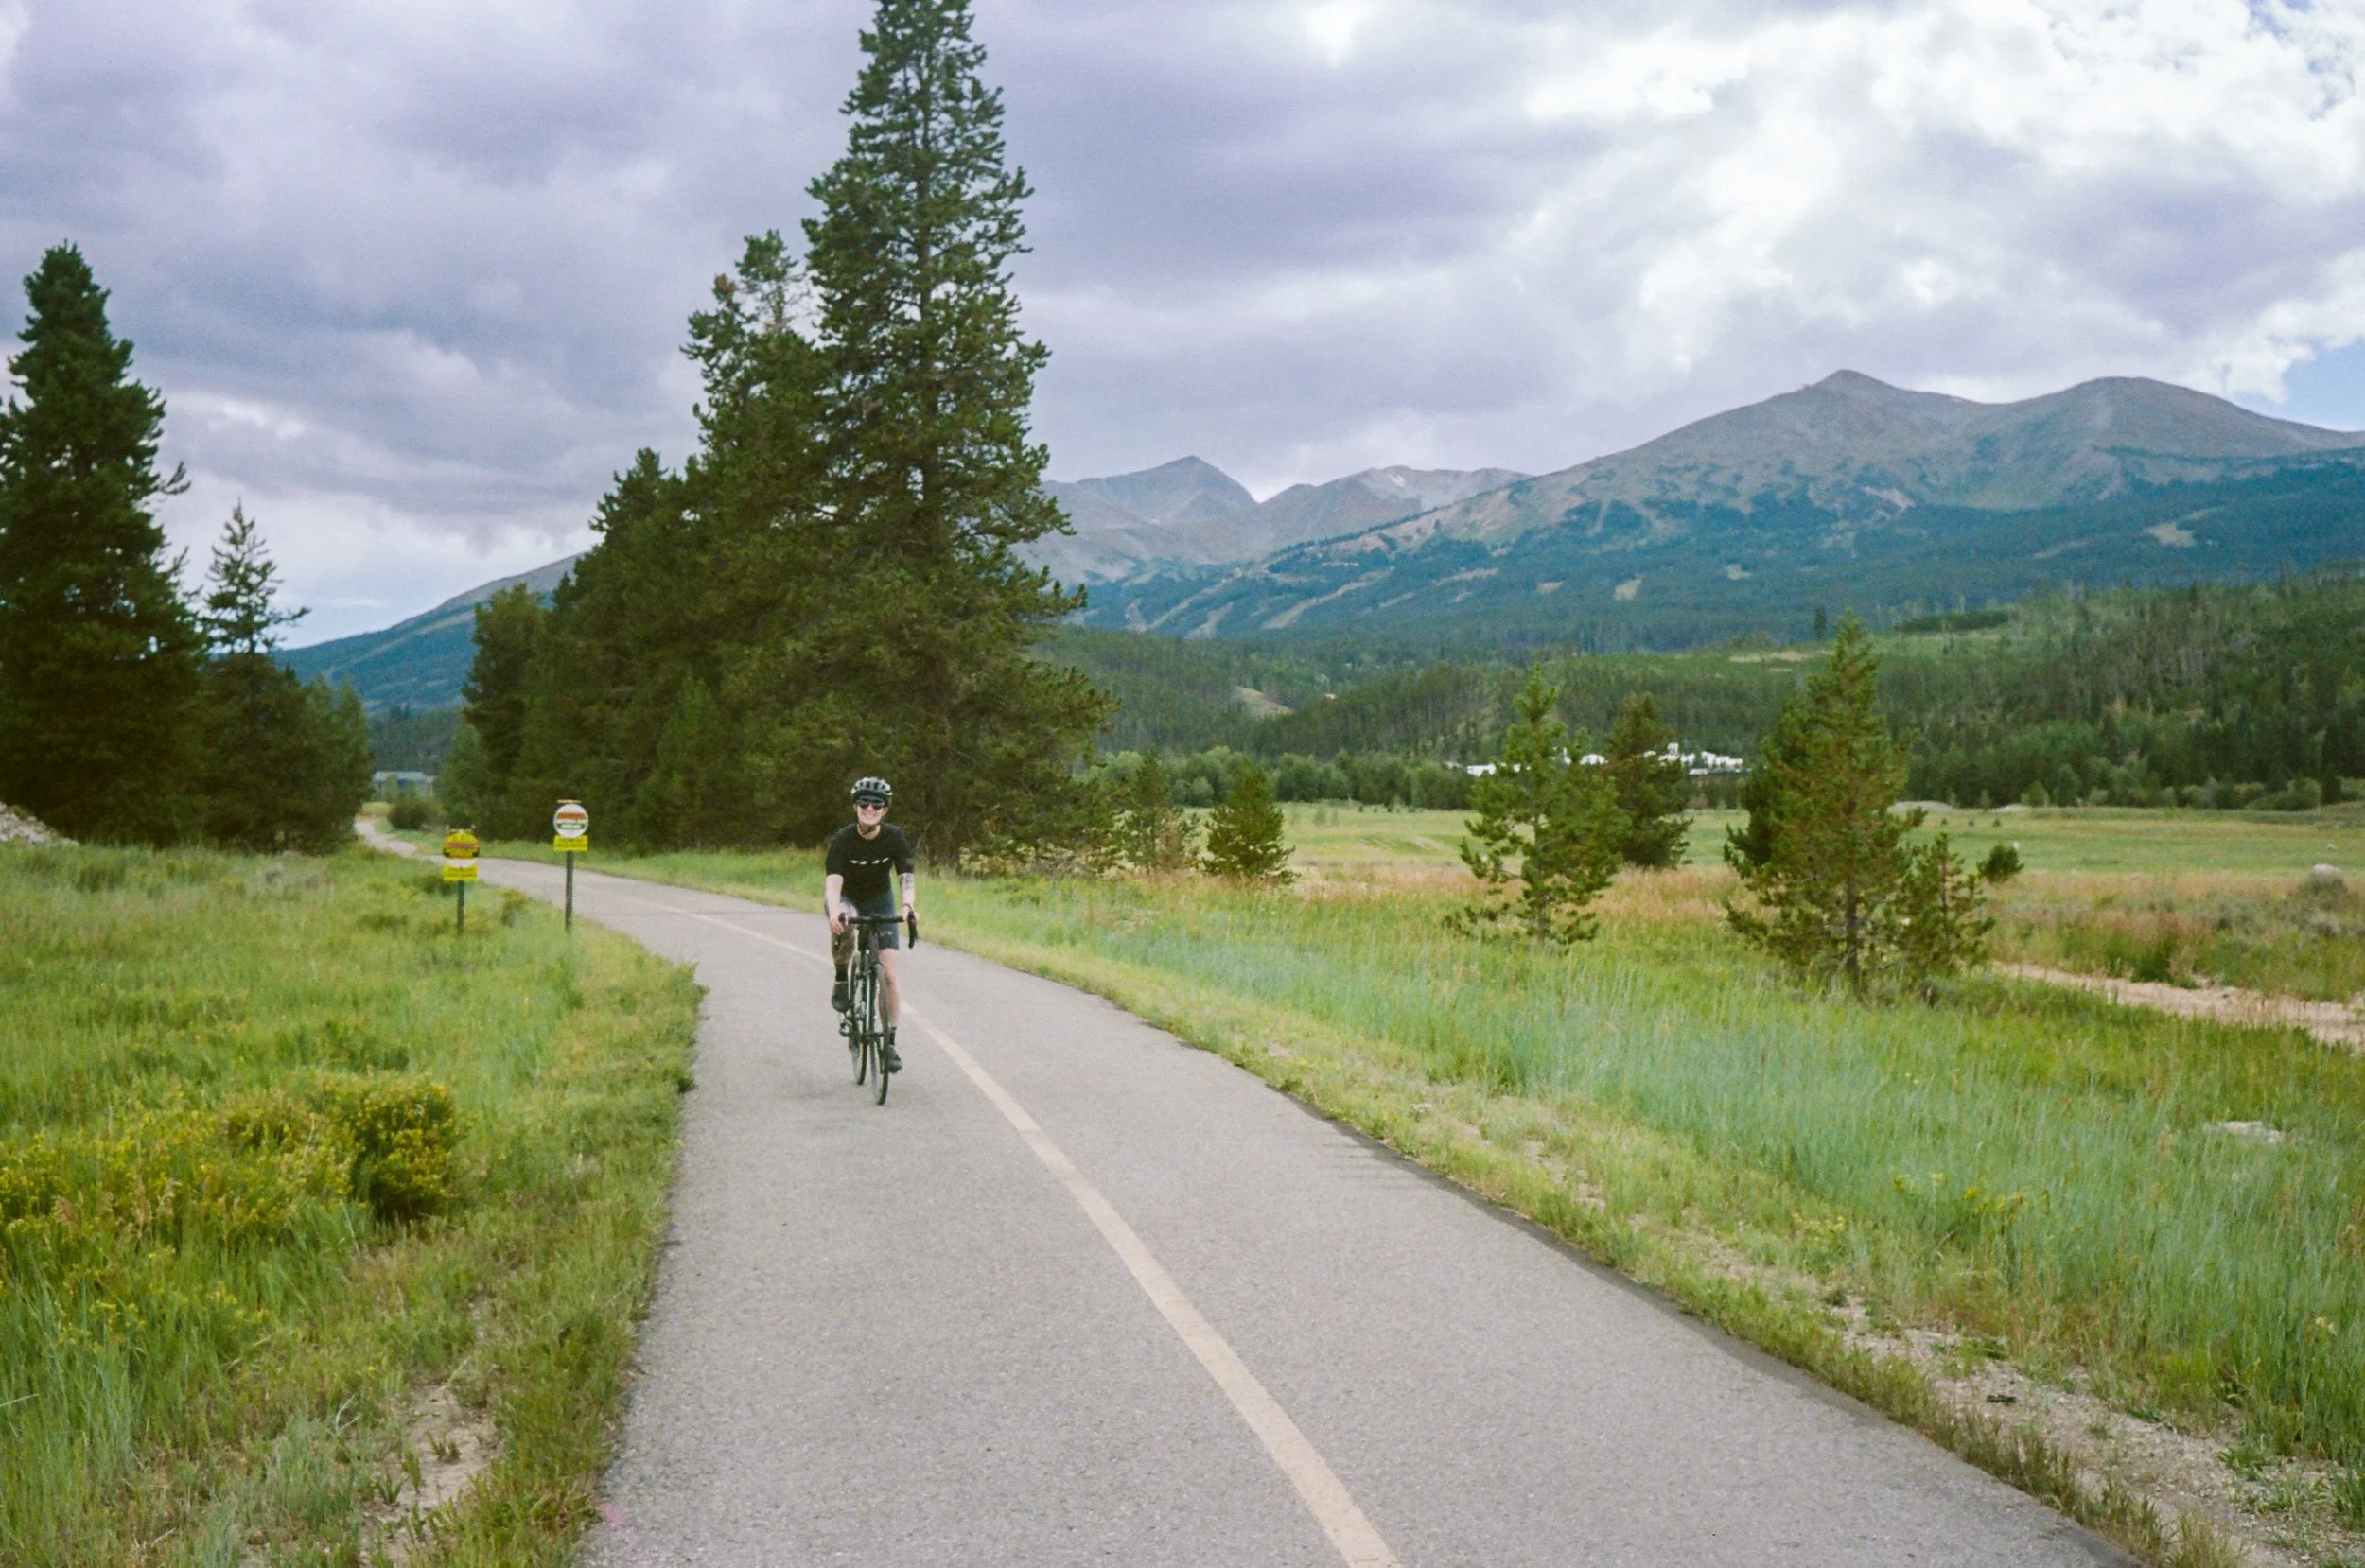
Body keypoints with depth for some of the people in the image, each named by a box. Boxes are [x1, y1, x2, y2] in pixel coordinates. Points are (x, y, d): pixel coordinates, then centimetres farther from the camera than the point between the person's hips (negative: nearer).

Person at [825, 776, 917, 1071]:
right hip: (847, 899, -2)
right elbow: (833, 880, -32)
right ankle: (841, 980, -16)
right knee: (843, 923, -40)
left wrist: (908, 906, -47)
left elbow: (906, 876, -26)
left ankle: (890, 1042, 2)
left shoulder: (894, 838, -18)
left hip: (880, 902, 2)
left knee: (889, 975, -8)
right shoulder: (843, 839, -23)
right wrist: (834, 912, -52)